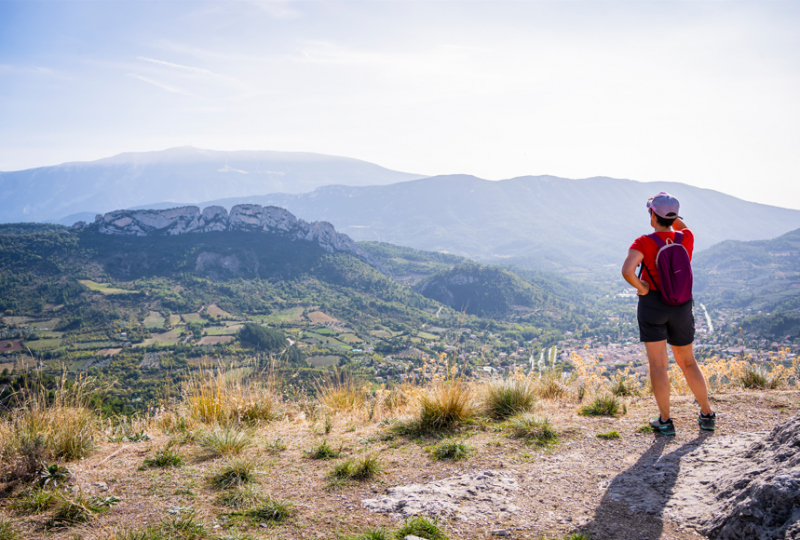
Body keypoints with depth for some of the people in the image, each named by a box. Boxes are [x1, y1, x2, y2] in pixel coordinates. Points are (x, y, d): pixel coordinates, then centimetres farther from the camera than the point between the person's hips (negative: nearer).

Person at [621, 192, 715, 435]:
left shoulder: (644, 242, -14)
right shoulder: (687, 238, -1)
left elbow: (627, 271, -29)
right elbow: (680, 226, 25)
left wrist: (641, 287, -12)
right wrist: (669, 212, 13)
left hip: (652, 304, -4)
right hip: (681, 306, 4)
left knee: (658, 364, 2)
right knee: (687, 362, 18)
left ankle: (665, 421, 5)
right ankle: (707, 415, 23)